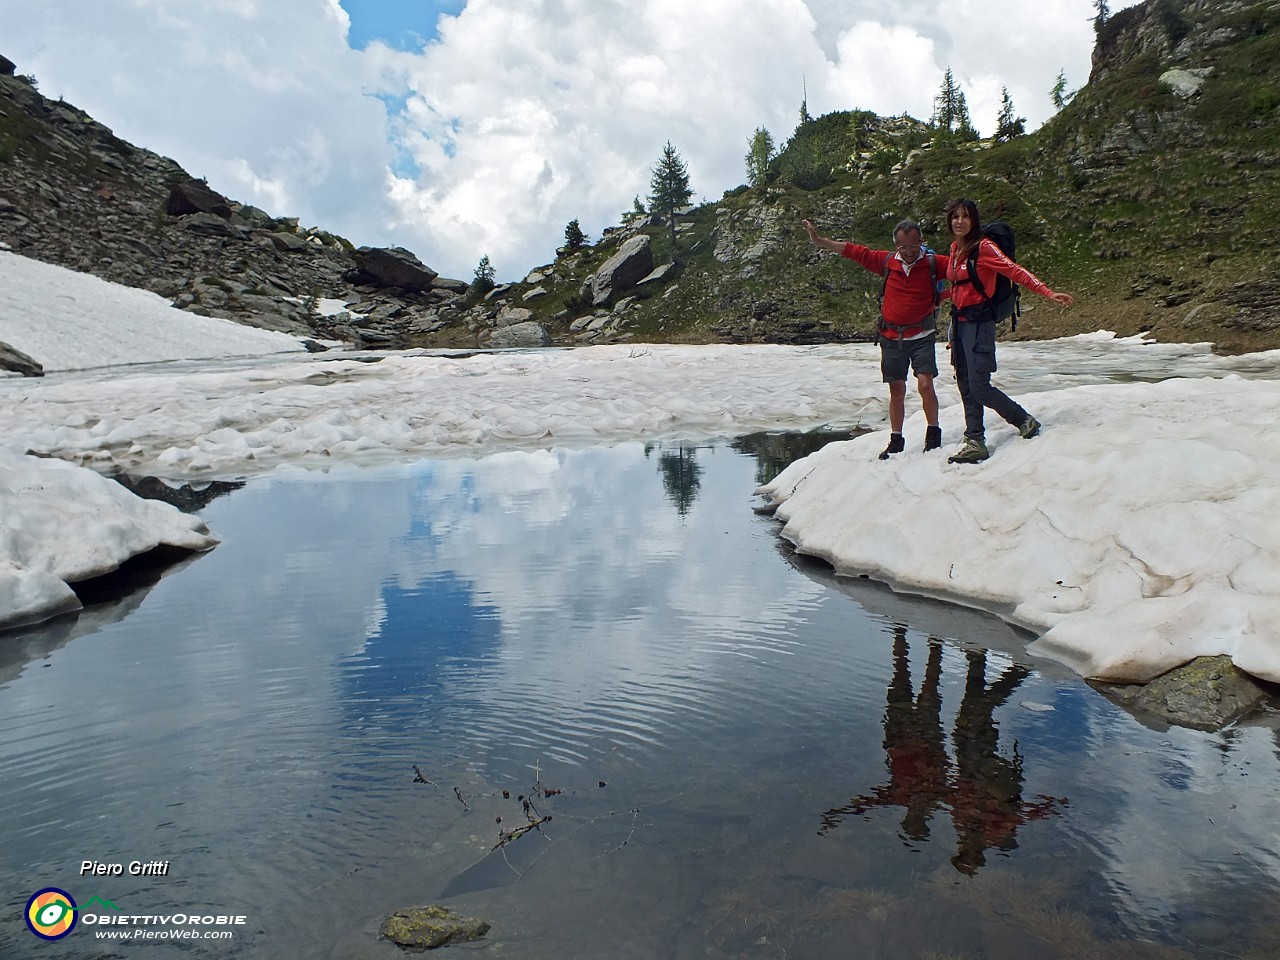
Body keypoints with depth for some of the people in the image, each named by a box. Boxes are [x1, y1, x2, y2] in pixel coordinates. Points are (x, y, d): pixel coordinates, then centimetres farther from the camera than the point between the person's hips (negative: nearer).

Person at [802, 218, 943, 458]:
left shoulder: (933, 263, -4)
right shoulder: (887, 261, 2)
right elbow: (854, 251, 7)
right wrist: (818, 240, 8)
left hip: (922, 337, -3)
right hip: (892, 338, 3)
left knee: (925, 384, -16)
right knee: (896, 390, 9)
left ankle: (933, 435, 0)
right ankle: (896, 441, 20)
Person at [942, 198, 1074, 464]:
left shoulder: (983, 247, -9)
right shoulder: (955, 249, 12)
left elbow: (1015, 271, -17)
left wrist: (1048, 293, -28)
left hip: (978, 322, -7)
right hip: (959, 322, 7)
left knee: (979, 387, -11)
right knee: (966, 387, 6)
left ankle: (1025, 421, 10)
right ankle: (975, 442, 11)